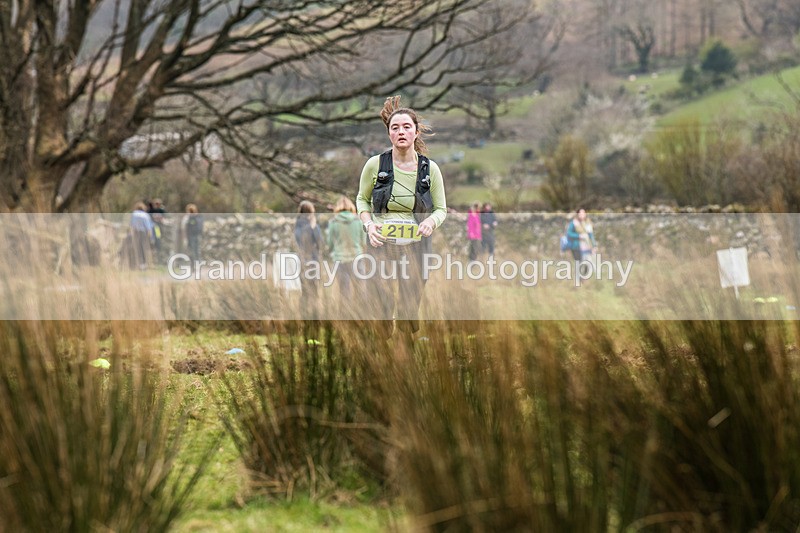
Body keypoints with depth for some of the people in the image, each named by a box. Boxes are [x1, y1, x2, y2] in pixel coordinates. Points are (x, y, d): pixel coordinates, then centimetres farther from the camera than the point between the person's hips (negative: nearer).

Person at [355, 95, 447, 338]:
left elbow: (441, 208, 9)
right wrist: (368, 224, -7)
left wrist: (432, 221, -14)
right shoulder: (375, 165, -3)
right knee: (382, 304, -8)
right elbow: (362, 199, 12)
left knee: (410, 310, 6)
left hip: (416, 247, 1)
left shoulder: (429, 168, 0)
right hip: (381, 245, -1)